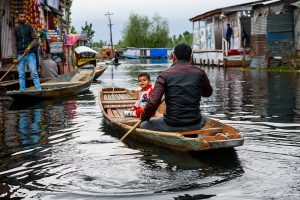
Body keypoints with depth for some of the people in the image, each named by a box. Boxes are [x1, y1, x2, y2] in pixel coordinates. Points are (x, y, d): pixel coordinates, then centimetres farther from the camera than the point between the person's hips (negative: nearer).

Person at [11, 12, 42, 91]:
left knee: (34, 73, -7)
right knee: (21, 75, 0)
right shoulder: (15, 30, 11)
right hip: (20, 55, 2)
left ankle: (39, 90, -8)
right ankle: (22, 91, 3)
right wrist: (15, 57, -3)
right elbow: (13, 44, 6)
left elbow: (36, 39, 2)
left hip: (30, 54, -2)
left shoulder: (30, 27, 7)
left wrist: (30, 47, -15)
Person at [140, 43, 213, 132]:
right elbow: (208, 93, 18)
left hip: (171, 126, -3)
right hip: (195, 125, 3)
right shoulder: (200, 73, -1)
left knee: (143, 125, 19)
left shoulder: (164, 75, -8)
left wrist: (144, 117, 3)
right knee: (203, 118, 38)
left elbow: (153, 102, -14)